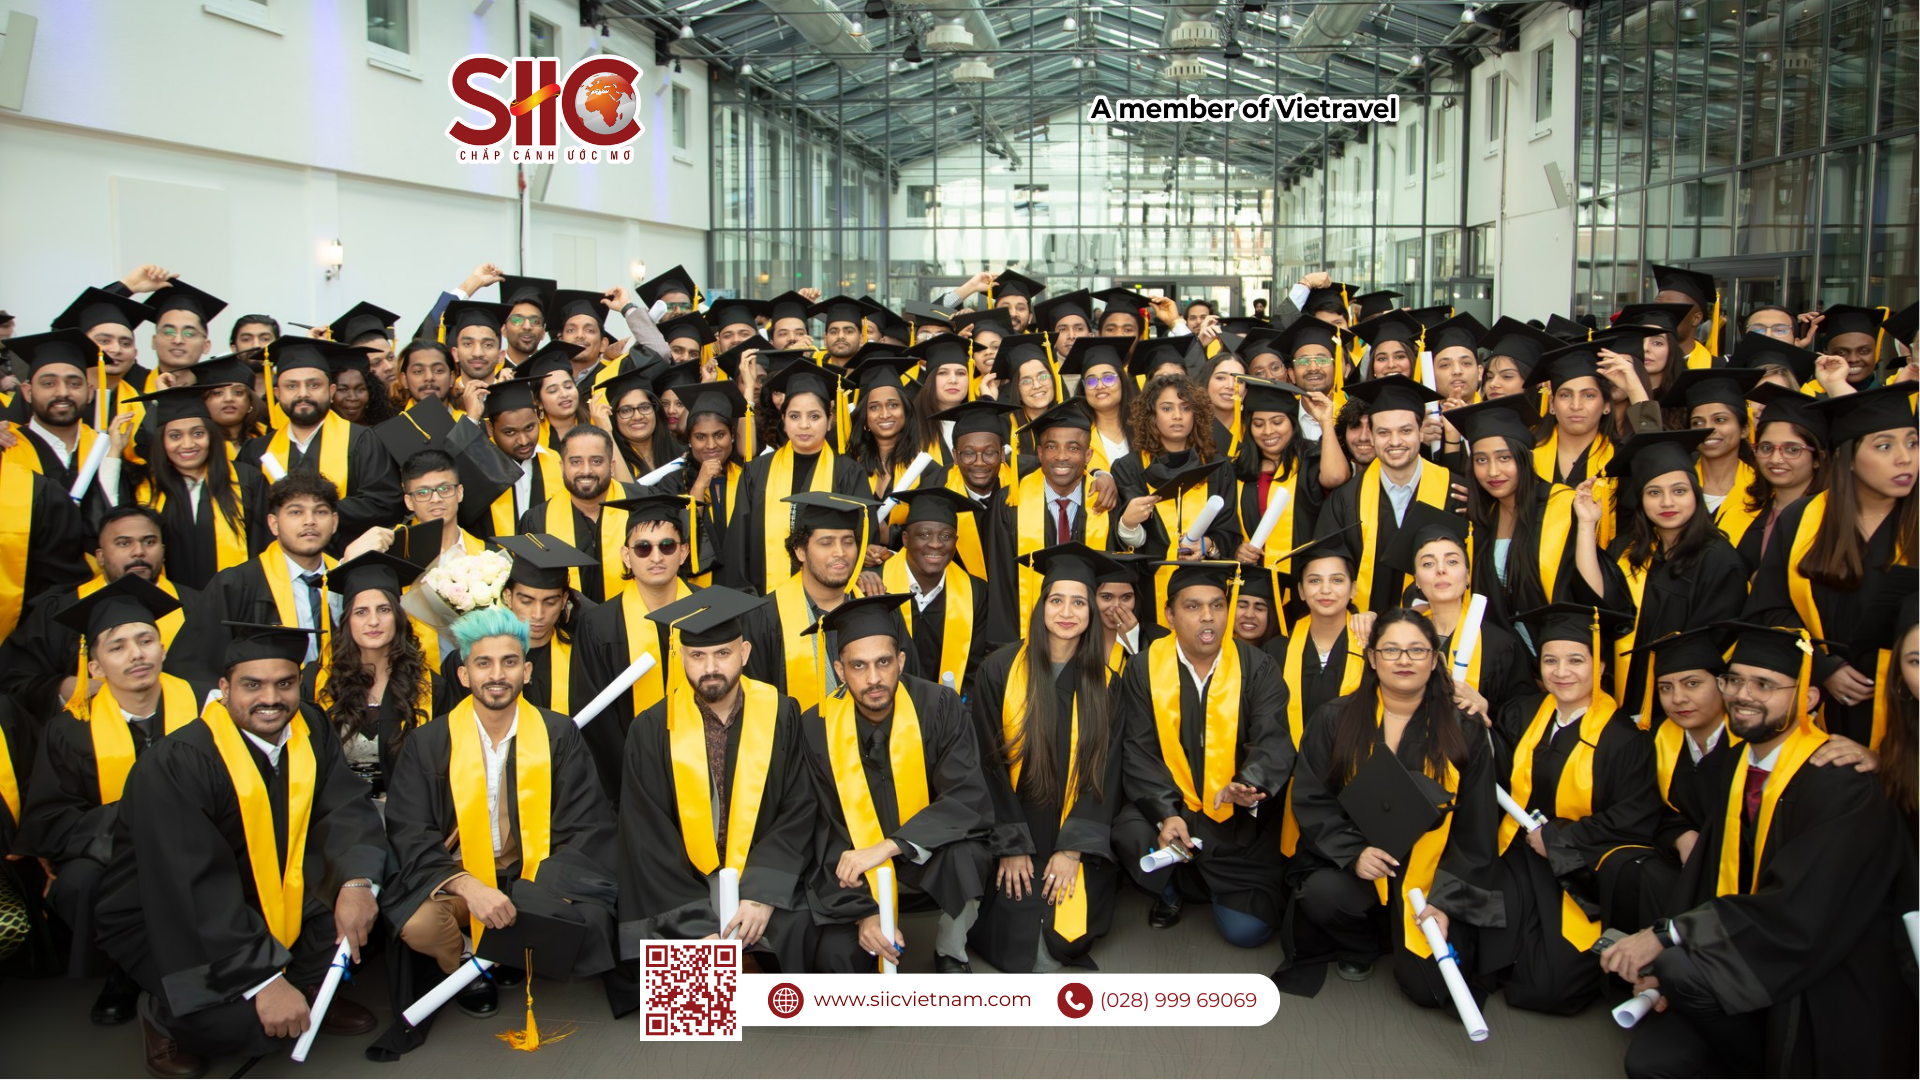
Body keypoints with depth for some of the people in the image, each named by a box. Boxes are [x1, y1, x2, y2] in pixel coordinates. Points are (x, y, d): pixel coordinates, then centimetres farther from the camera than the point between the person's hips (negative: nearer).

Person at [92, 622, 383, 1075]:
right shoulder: (175, 764, -26)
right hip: (163, 922, -6)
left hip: (269, 896, 6)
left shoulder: (309, 733, -7)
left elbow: (349, 809, -12)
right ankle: (164, 1015, 5)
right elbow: (194, 894, -31)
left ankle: (307, 984, 6)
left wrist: (357, 881, -33)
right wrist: (264, 980, -34)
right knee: (253, 1022, -27)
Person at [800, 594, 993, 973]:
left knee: (966, 852, -33)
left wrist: (888, 847, -33)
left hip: (929, 857, 0)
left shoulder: (938, 707, -17)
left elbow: (969, 800, -23)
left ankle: (950, 953, -5)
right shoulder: (816, 727, -14)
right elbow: (827, 831, -9)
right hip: (855, 868, 1)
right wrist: (864, 911, -20)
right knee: (835, 957, -23)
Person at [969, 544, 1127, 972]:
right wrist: (1009, 845, -10)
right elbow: (989, 761, -7)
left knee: (1072, 929, -16)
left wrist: (1074, 848, -11)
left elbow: (1105, 771, -2)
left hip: (1074, 837, 2)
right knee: (1018, 941, -14)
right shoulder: (1002, 668, -9)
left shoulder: (1104, 681, -1)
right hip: (1014, 828, -2)